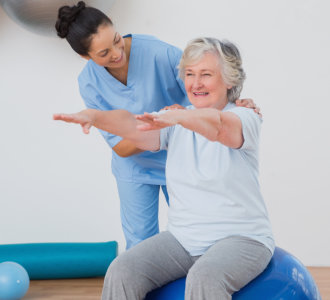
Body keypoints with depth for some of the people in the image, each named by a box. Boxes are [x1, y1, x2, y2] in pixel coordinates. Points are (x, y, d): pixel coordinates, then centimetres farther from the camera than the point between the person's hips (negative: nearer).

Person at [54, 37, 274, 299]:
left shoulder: (244, 118, -5)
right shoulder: (175, 125, 9)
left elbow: (218, 125, -30)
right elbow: (133, 126, -11)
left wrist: (176, 117, -50)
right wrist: (92, 115, -31)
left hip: (241, 238, -4)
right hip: (184, 238, 5)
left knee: (204, 278, -35)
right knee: (122, 271, -18)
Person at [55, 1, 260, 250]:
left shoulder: (159, 52, -26)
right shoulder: (90, 84, -18)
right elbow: (120, 147, -19)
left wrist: (235, 103, -35)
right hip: (136, 169, 1)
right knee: (140, 244, 7)